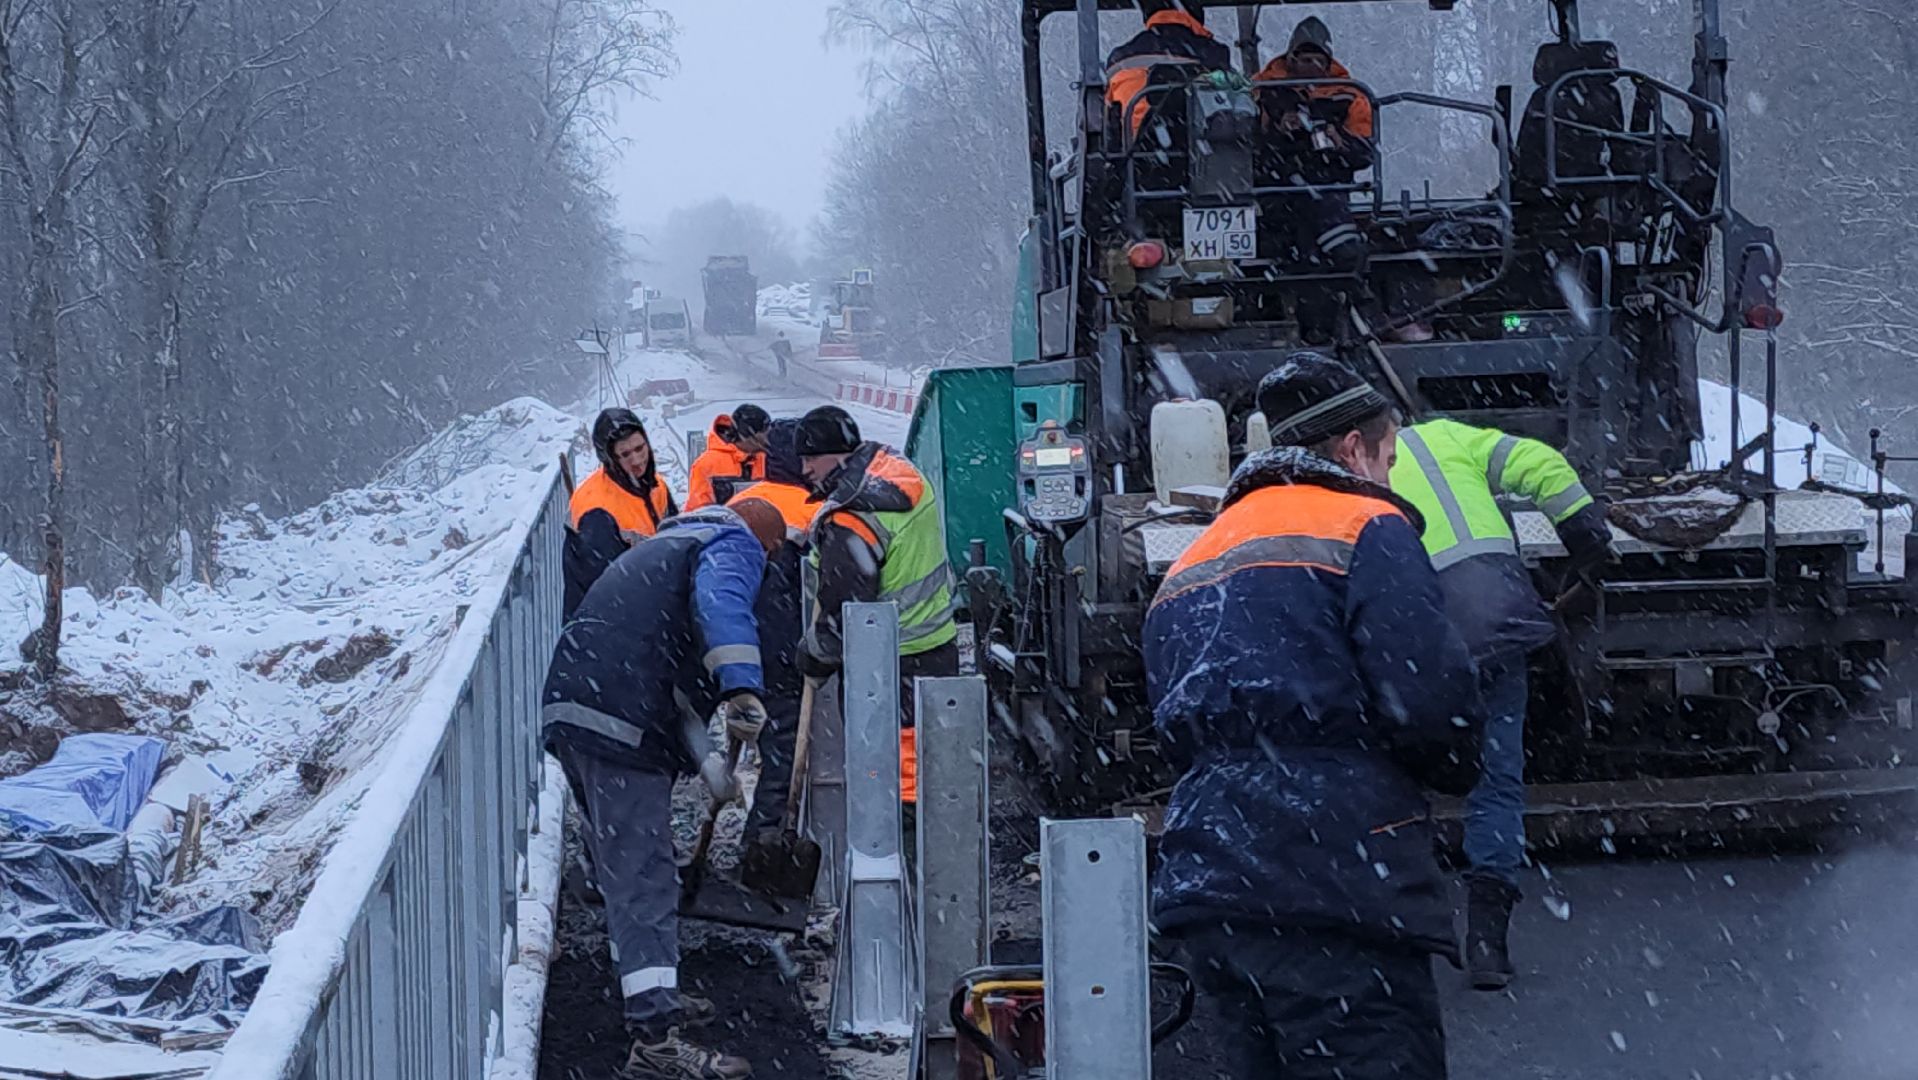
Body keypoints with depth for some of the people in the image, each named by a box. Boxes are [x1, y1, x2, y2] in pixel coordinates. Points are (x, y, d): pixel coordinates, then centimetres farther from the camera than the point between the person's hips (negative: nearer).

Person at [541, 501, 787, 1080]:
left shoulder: (667, 545, 33)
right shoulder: (737, 546, 3)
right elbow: (723, 604, -22)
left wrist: (701, 758, 48)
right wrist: (742, 687, -36)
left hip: (569, 706, 9)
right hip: (620, 722, -9)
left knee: (624, 864, 21)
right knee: (643, 874, -11)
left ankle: (653, 997, 35)